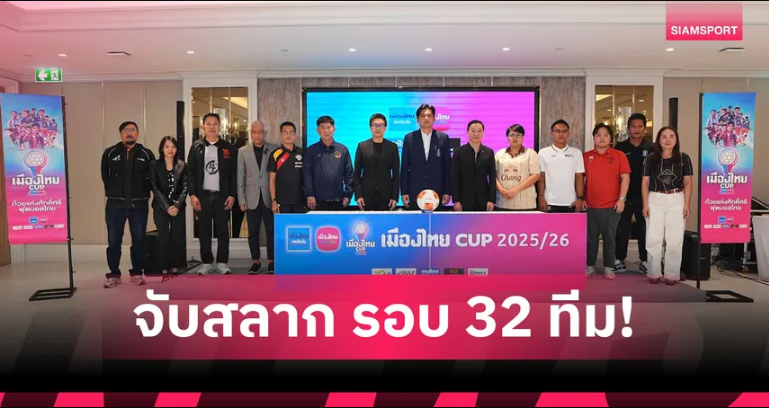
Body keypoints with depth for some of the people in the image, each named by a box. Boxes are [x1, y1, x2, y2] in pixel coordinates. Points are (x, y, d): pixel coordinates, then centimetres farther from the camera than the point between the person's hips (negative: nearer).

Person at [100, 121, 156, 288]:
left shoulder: (146, 154, 2)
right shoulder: (110, 153, 3)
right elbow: (105, 176, 12)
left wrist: (142, 193, 3)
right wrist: (113, 193, 13)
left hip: (139, 205, 0)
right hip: (115, 204, 0)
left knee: (139, 240, 7)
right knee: (113, 241, 5)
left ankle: (137, 273, 18)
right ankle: (114, 274, 16)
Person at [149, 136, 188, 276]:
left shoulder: (182, 165, 5)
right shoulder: (154, 165, 2)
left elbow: (185, 188, 1)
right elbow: (155, 188, -3)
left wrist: (177, 206, -11)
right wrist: (167, 207, -11)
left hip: (178, 208, 1)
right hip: (160, 207, -1)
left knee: (178, 239, -1)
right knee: (164, 239, -4)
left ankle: (175, 269, 8)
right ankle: (165, 271, 3)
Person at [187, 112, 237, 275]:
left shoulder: (228, 148, 4)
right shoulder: (196, 147, 5)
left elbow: (234, 174, 2)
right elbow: (191, 173, 3)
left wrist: (232, 195, -5)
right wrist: (192, 195, -5)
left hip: (222, 195, -1)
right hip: (203, 195, 1)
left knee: (223, 231, 4)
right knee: (204, 231, 6)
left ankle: (222, 262, 13)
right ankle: (206, 262, 15)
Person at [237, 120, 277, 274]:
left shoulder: (274, 149, 0)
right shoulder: (243, 151, 3)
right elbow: (240, 177, 3)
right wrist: (242, 200, -1)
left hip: (269, 198, -1)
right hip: (252, 198, 1)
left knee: (271, 231, 6)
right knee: (253, 233, 8)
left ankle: (271, 261, 17)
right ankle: (255, 261, 20)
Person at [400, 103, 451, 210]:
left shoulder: (443, 138, 5)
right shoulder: (409, 138, 5)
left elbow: (447, 166, 5)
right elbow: (404, 166, 4)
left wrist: (447, 192, 1)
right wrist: (404, 192, -1)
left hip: (436, 191, 0)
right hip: (414, 192, 0)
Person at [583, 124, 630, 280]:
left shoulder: (619, 155, 0)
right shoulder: (586, 156, 5)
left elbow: (625, 178, -2)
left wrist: (621, 199, -8)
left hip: (611, 205, -2)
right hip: (590, 205, 2)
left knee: (609, 238, 5)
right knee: (591, 238, 8)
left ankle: (608, 268, 15)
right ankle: (590, 266, 20)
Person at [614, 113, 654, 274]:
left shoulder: (652, 148, 1)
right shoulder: (620, 147, 2)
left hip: (644, 197, 0)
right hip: (624, 196, 0)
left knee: (644, 230, 7)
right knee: (621, 229, 5)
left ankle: (645, 261, 17)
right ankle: (619, 259, 16)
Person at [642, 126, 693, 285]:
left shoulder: (684, 158, 1)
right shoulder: (651, 159, 2)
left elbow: (687, 183, 2)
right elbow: (645, 183, 3)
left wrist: (687, 205, -5)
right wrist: (645, 204, -4)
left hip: (676, 201, 0)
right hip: (655, 200, 1)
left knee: (674, 239, 3)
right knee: (653, 239, 3)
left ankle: (672, 274, 12)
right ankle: (654, 273, 12)